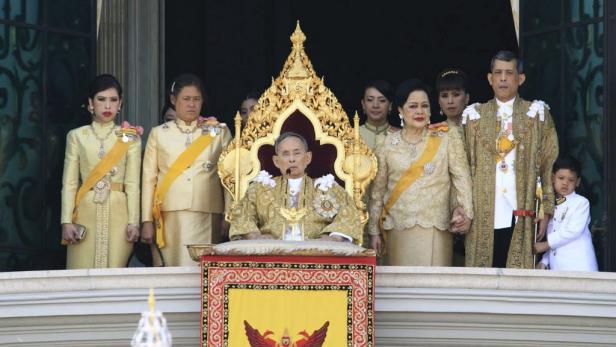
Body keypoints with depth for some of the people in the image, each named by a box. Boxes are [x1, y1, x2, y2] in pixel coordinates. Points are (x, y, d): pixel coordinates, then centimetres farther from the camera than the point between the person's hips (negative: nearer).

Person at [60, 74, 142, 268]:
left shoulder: (130, 138, 7)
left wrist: (133, 221, -5)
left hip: (117, 213, 0)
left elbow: (132, 183, 3)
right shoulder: (77, 136, 7)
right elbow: (69, 182, 4)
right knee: (82, 271, -3)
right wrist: (67, 221, -5)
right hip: (86, 211, 0)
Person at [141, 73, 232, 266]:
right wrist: (147, 221, 1)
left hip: (206, 216, 0)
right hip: (170, 215, 0)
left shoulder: (219, 132, 9)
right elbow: (149, 178, 8)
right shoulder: (159, 134, 10)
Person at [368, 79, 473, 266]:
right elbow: (377, 191, 12)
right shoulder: (388, 145, 7)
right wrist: (374, 231, 10)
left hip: (434, 229, -1)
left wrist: (465, 210, -13)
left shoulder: (446, 138, 3)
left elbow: (461, 177, -1)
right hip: (398, 229, 2)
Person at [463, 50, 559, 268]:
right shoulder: (474, 115, 12)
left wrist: (546, 210, -2)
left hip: (520, 217, -1)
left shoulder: (536, 114, 8)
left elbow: (548, 166, 5)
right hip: (483, 218, 1)